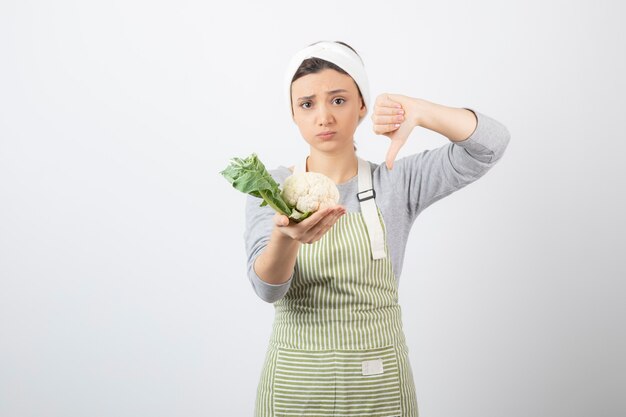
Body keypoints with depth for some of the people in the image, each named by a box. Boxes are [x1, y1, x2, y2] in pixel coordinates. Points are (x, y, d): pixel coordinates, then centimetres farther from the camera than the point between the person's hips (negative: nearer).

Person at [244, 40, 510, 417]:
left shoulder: (397, 182, -4)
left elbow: (491, 143, -13)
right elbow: (267, 287, -17)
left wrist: (418, 111, -29)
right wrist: (285, 237, -39)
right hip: (292, 386, 1)